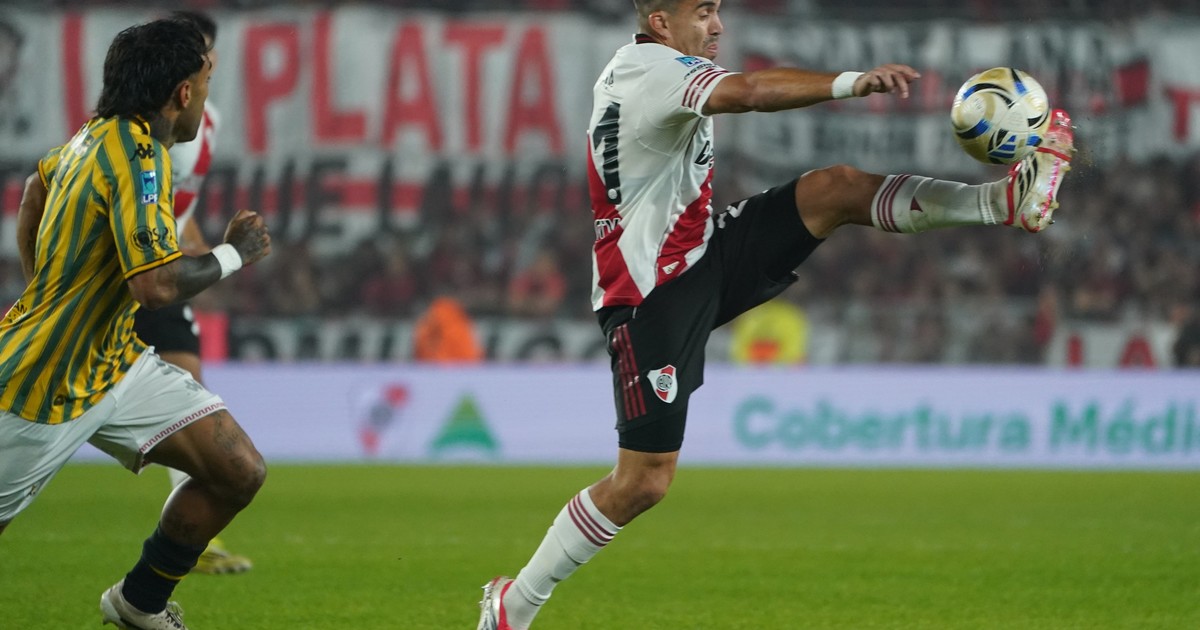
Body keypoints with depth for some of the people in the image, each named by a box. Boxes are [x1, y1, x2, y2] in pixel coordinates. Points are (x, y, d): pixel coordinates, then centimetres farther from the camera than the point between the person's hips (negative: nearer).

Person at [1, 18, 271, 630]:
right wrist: (234, 253, -19)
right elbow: (157, 284, -36)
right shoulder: (137, 159, -25)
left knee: (239, 471, -1)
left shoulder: (98, 134, 3)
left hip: (113, 362, 9)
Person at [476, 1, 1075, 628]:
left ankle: (1005, 200, -16)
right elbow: (747, 91, -36)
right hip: (655, 299, -10)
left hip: (703, 258, 10)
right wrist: (853, 82, -39)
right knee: (643, 481, -9)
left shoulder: (632, 71, 13)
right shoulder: (651, 67, -19)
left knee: (838, 187, -8)